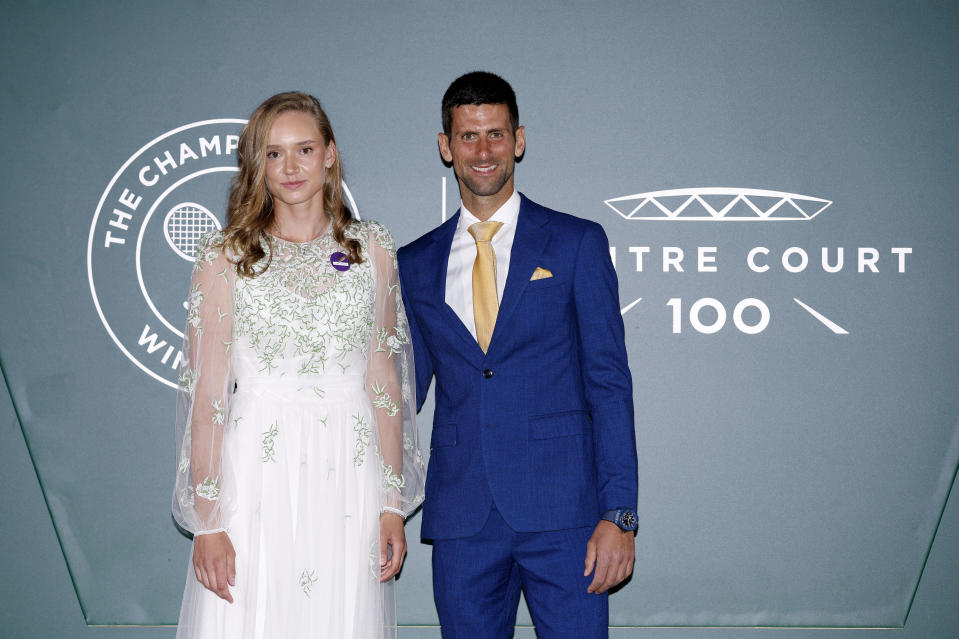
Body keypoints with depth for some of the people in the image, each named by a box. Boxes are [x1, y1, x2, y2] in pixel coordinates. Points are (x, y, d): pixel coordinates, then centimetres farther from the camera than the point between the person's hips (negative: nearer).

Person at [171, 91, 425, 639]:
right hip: (256, 477, -2)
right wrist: (207, 522, -7)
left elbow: (382, 377, 8)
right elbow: (207, 392, -2)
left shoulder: (372, 248, 7)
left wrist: (393, 504, 4)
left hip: (348, 477, 2)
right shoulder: (225, 256, 0)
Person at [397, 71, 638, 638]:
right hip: (461, 520, 3)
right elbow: (404, 392, 16)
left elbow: (609, 382, -1)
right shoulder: (415, 266, 12)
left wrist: (618, 513, -8)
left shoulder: (577, 244, 3)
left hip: (562, 512, -2)